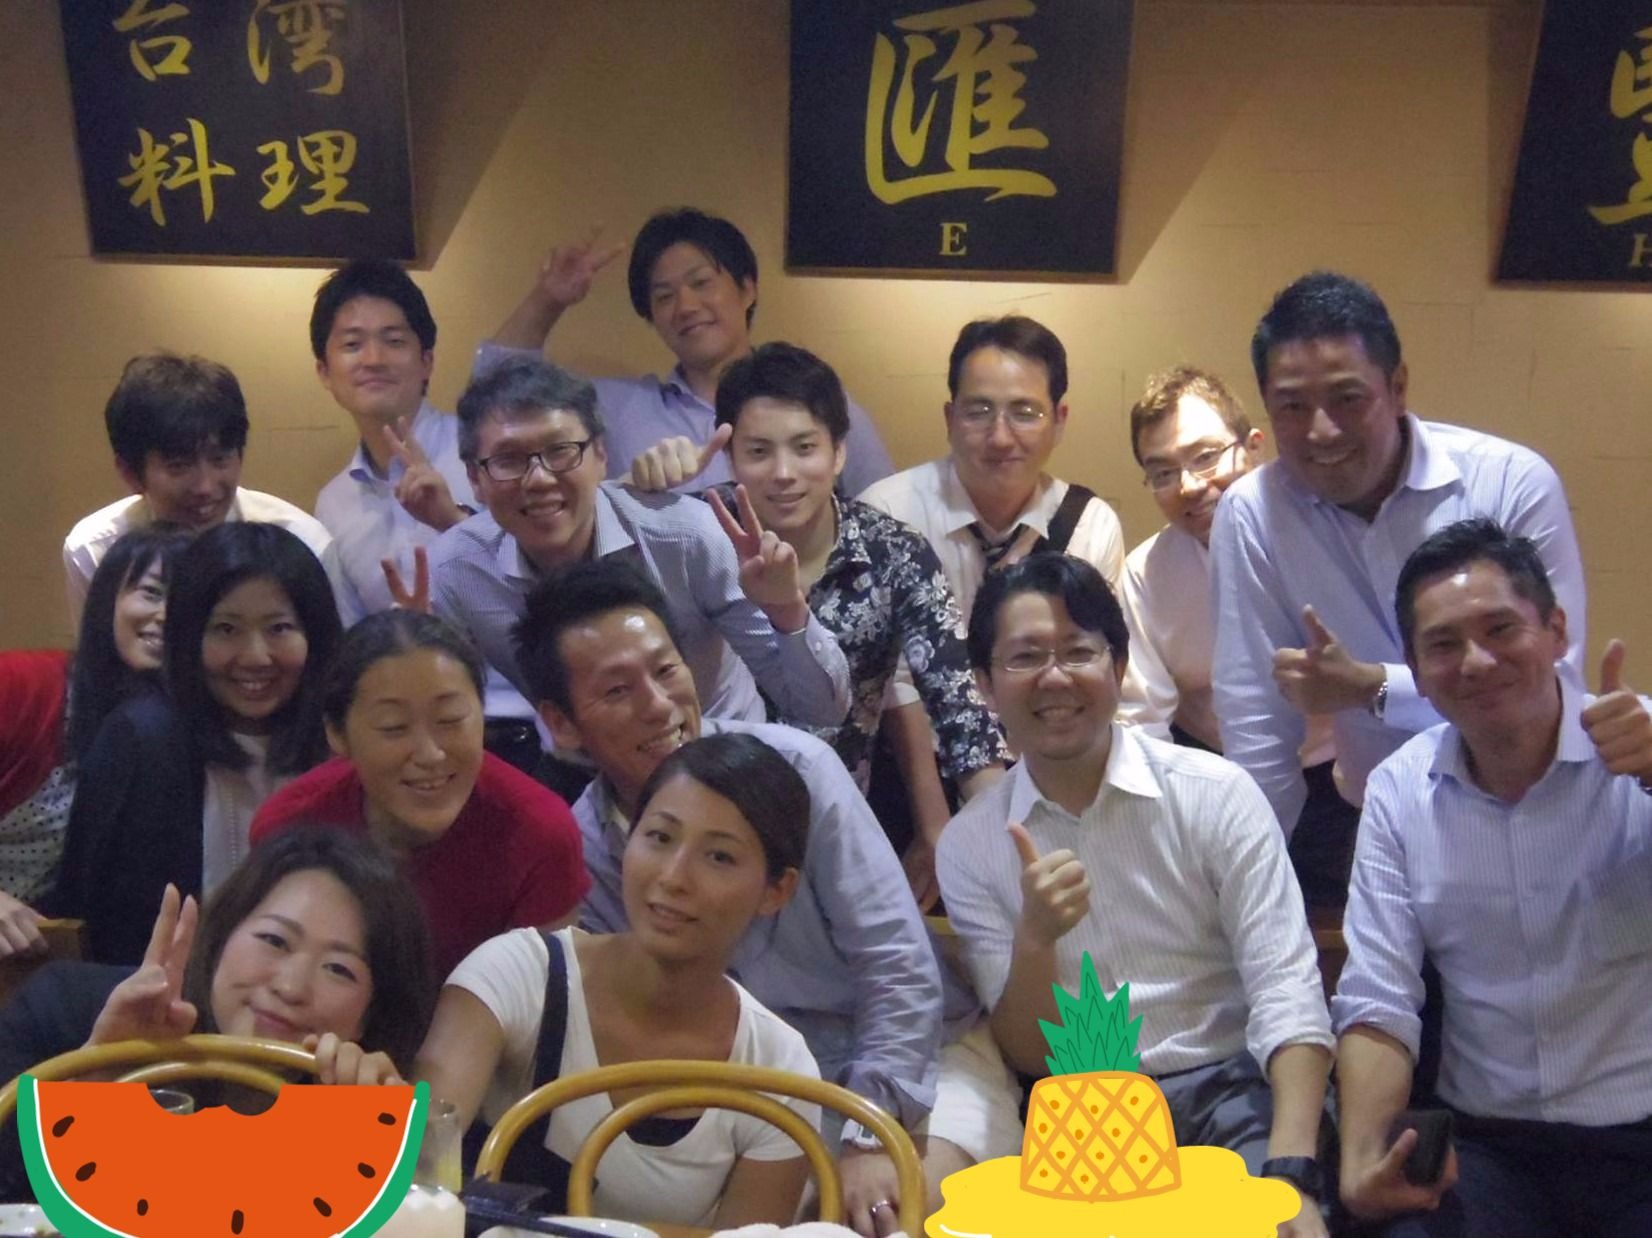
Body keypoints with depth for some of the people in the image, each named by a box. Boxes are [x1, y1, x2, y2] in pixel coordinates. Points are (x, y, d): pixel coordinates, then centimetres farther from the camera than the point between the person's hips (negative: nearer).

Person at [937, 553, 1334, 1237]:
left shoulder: (1215, 793, -3)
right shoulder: (969, 846, 4)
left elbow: (1287, 993, -9)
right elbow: (1031, 1056, 3)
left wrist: (1291, 1173, -24)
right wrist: (1035, 938, -17)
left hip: (1236, 1087, -1)